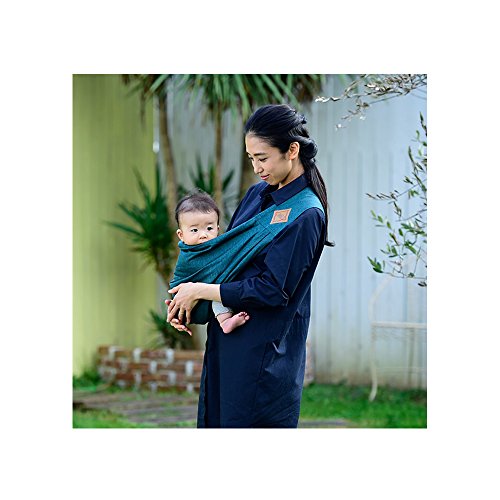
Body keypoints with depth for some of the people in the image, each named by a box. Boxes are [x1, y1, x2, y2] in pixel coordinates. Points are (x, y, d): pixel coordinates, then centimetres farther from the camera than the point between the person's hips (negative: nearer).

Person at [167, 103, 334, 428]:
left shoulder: (306, 215, -19)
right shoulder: (259, 194, 6)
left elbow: (272, 291, -21)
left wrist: (200, 291, -13)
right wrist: (187, 297, -1)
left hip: (265, 351, -8)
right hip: (229, 334, 8)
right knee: (216, 415, 15)